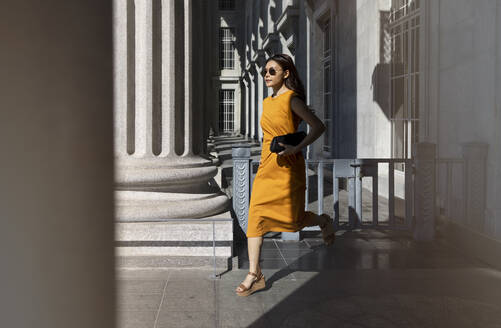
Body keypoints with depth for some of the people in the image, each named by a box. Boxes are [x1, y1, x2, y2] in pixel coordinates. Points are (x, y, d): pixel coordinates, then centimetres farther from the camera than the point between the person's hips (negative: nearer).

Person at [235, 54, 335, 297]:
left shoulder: (292, 99, -9)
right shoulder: (267, 102, 13)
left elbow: (318, 127, -14)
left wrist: (296, 148, -23)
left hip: (288, 167, -7)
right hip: (266, 166, 7)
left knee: (293, 219, 0)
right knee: (255, 215, -4)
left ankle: (323, 221, 35)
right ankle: (254, 275, -1)